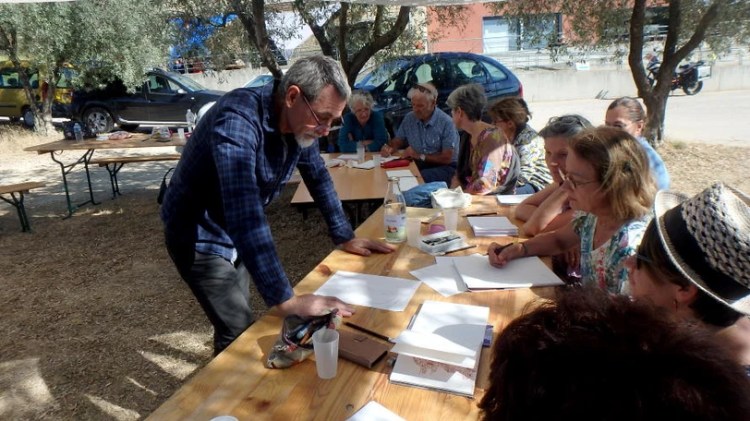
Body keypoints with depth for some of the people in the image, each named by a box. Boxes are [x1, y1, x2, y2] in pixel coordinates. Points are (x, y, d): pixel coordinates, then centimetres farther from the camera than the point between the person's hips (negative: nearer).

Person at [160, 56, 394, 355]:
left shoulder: (300, 121, -10)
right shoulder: (238, 120, -35)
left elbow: (318, 175, 6)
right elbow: (244, 213, -44)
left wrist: (344, 237, 6)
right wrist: (286, 300, -46)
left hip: (237, 234, 7)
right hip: (199, 235, -7)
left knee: (240, 321, 19)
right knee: (239, 334, -8)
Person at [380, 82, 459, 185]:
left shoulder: (446, 123, -14)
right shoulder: (409, 118, 4)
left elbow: (447, 158, -14)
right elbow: (398, 141, 18)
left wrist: (420, 156, -12)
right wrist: (388, 148, -5)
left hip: (442, 167, -5)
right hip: (416, 164, 5)